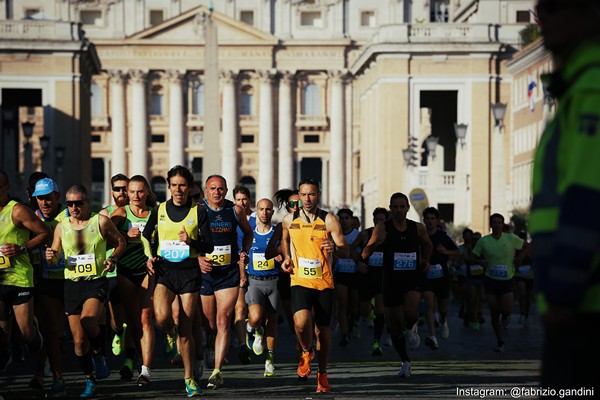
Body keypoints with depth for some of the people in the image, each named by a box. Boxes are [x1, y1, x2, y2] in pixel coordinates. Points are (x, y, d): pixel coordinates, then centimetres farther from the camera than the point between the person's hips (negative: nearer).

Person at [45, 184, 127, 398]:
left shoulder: (101, 221, -1)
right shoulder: (61, 226, 7)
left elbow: (121, 242, 11)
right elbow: (54, 258, 13)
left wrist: (113, 259, -7)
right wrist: (51, 257, -11)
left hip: (96, 282, -3)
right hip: (72, 283, 3)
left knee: (88, 322, -29)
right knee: (79, 340, 1)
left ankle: (99, 355, 2)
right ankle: (90, 380, 19)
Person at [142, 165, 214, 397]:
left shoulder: (198, 212, 3)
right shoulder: (160, 210, 8)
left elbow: (209, 246, 1)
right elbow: (145, 236, 21)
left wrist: (191, 241, -17)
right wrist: (149, 257, 4)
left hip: (189, 271, -1)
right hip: (164, 270, 1)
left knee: (185, 329, 0)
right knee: (162, 317, -25)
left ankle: (189, 377, 14)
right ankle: (171, 335, 12)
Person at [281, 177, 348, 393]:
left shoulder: (329, 220, -4)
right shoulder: (289, 220, 4)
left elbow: (345, 252, -6)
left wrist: (334, 247, -27)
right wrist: (286, 257, 8)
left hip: (324, 283, 0)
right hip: (300, 281, 0)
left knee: (323, 329, 6)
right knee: (301, 322, -24)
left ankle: (322, 374, 26)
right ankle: (306, 352, 9)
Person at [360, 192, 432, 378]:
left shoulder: (418, 228, 1)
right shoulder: (383, 228, -5)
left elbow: (427, 244, 24)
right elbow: (365, 254, -11)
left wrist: (425, 260, 6)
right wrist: (376, 243, -31)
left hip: (413, 279, 0)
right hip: (391, 280, 0)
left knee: (411, 312, -28)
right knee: (394, 324, 6)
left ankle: (411, 328, 9)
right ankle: (405, 362, 25)